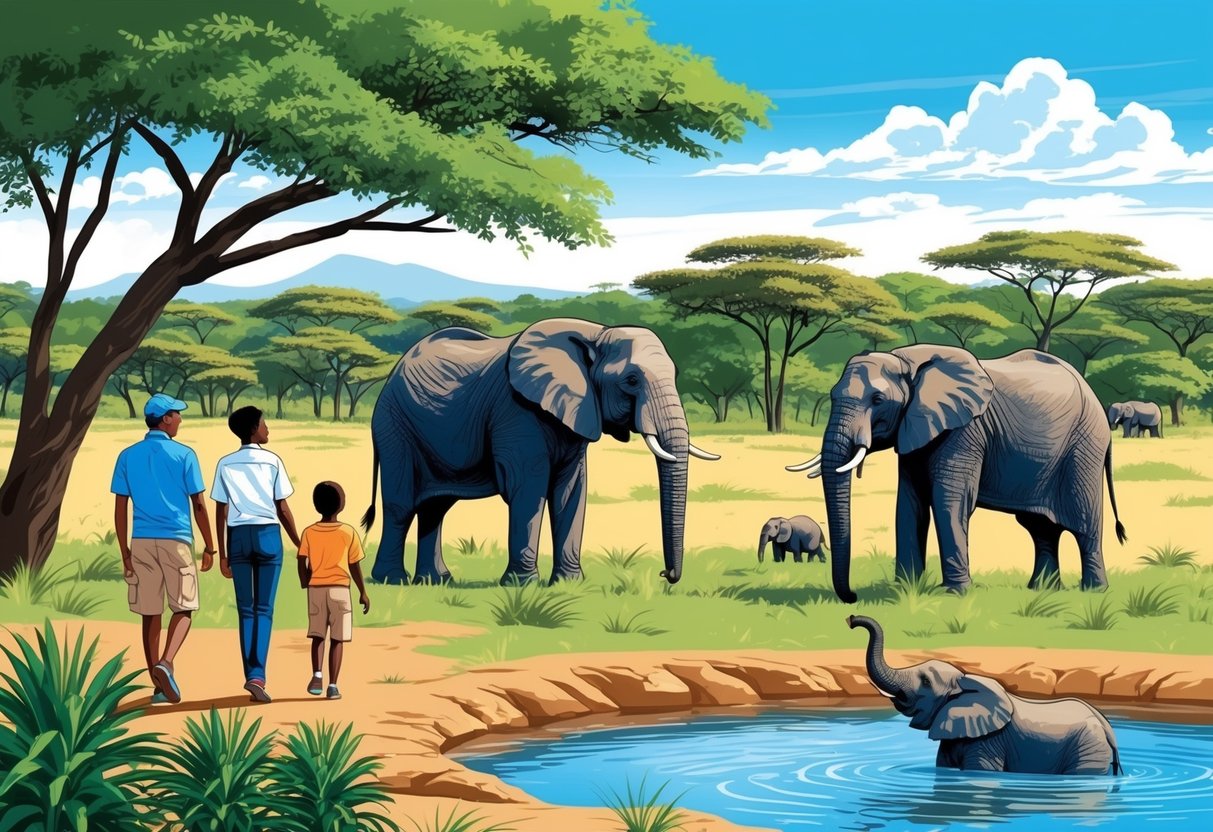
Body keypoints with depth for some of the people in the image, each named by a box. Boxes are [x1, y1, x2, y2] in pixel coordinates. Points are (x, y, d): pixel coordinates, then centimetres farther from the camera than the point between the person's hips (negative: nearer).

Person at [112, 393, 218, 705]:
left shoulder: (128, 456, 7)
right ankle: (165, 664, -18)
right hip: (176, 540, -3)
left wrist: (125, 552, 9)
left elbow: (120, 509, 4)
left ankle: (159, 686, 10)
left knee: (151, 614, 8)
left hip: (141, 542, 3)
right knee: (183, 610, 6)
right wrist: (209, 547, 5)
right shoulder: (184, 455, -2)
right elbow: (199, 505, -2)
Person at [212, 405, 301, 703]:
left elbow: (221, 511, 4)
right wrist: (299, 544, 9)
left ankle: (252, 675, 7)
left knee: (245, 609, 9)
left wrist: (222, 553, 10)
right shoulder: (272, 461, -1)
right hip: (268, 534, -2)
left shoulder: (226, 464, 6)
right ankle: (257, 675, -14)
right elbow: (282, 509, 0)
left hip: (238, 536, 2)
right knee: (264, 609, -1)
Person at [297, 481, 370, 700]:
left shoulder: (309, 533, 0)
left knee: (317, 635, 11)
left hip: (316, 588, 2)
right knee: (337, 639, 3)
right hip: (339, 588, -2)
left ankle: (317, 674, -10)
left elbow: (302, 563, -4)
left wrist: (305, 586, 11)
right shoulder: (348, 533, -3)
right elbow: (354, 566, -1)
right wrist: (363, 592, 10)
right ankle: (333, 685, -1)